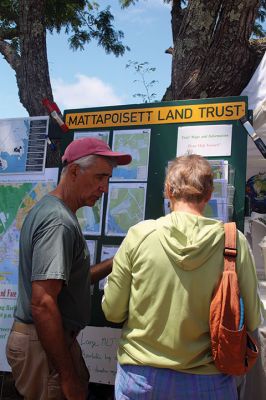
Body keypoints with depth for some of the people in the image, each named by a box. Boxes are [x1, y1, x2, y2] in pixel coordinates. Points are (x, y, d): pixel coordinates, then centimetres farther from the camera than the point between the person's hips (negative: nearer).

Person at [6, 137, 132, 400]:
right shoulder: (59, 221, -21)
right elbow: (43, 304, -27)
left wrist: (112, 264, 5)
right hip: (44, 343, -9)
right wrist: (68, 376, -21)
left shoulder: (45, 209, 10)